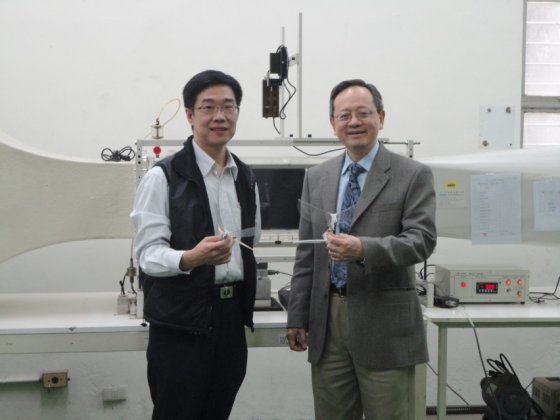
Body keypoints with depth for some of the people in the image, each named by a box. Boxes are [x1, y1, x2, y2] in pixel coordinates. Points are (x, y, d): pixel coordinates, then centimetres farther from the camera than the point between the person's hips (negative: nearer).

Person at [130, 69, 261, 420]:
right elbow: (148, 253, -14)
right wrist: (193, 257, -32)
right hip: (181, 318, -5)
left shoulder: (246, 177, 11)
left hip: (232, 314, 6)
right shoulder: (163, 177, -10)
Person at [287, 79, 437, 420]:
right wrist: (297, 316, 10)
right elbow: (306, 254, 12)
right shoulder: (316, 178, 10)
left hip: (384, 324, -4)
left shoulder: (414, 175, -3)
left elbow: (422, 239, -12)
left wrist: (363, 249, -28)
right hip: (327, 319, 4)